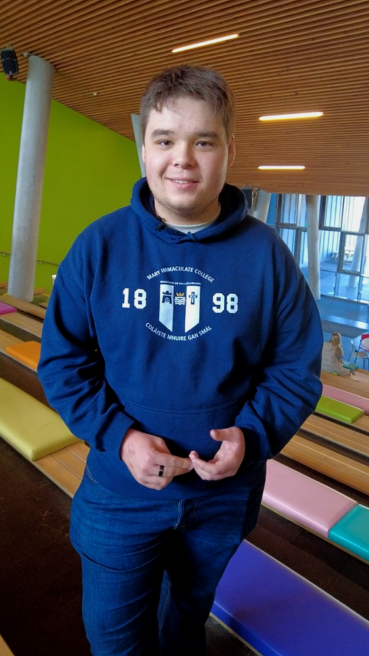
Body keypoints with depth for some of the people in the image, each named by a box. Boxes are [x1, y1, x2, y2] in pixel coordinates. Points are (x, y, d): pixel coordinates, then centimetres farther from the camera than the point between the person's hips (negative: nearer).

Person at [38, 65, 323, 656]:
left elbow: (296, 369, -5)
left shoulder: (266, 254, -10)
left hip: (224, 495, 2)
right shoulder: (100, 245, -11)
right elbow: (62, 362, -7)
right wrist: (118, 435, -20)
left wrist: (253, 434, -21)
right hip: (121, 491, -1)